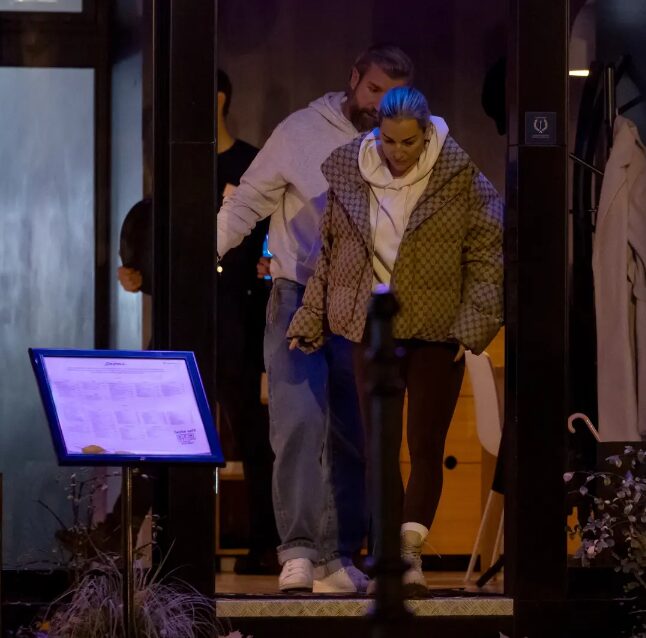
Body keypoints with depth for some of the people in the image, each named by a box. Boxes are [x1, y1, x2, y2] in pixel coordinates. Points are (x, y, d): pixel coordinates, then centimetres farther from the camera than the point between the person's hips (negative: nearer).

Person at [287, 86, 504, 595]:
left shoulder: (458, 177, -9)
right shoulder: (347, 172, -1)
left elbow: (487, 253, -5)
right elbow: (329, 255, 8)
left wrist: (473, 324, -11)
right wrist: (309, 323, 8)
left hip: (436, 333, -3)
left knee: (427, 446, -5)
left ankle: (411, 549, -1)